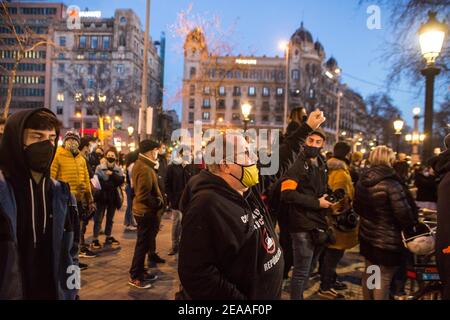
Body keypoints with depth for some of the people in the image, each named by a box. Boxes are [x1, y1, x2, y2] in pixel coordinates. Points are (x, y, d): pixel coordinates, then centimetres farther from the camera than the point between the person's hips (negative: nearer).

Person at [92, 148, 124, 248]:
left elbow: (121, 180, -11)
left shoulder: (119, 170, 5)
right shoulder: (99, 168, -3)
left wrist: (112, 174, -19)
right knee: (98, 218, -1)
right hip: (102, 196, -3)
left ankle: (108, 237, 28)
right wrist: (111, 185, -15)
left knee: (110, 218, 15)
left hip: (113, 197, 4)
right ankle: (95, 239, 5)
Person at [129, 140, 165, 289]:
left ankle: (140, 271, 31)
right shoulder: (145, 169, -22)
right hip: (146, 212, -10)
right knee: (143, 244, 1)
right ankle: (135, 277, 13)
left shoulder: (141, 164, 11)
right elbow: (144, 195, -27)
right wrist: (158, 203, -14)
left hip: (143, 210, 10)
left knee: (144, 242, 19)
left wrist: (158, 200, 7)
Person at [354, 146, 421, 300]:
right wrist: (411, 231, -4)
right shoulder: (391, 183, -22)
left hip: (366, 235, 7)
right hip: (388, 239, -7)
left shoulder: (362, 181, 2)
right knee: (384, 278, 5)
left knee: (368, 272, 21)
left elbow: (357, 206, 12)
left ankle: (367, 297, 35)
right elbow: (403, 212, -22)